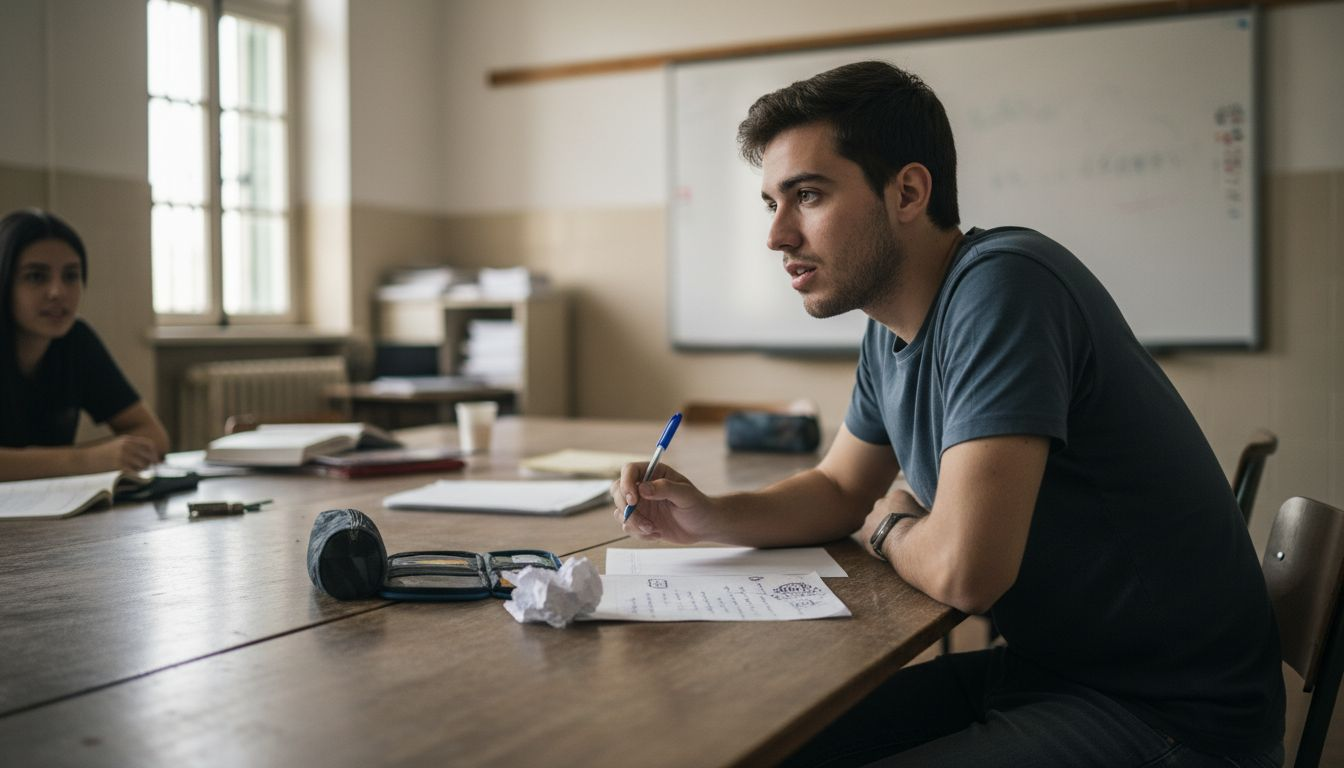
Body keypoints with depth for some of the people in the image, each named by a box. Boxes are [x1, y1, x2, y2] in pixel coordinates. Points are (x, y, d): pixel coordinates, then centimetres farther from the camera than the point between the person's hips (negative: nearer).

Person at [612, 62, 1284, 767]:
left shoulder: (1002, 285, -24)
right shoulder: (891, 332, 4)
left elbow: (963, 569, -29)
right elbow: (839, 491, 18)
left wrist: (888, 529, -5)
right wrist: (708, 517, -1)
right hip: (1040, 668, 8)